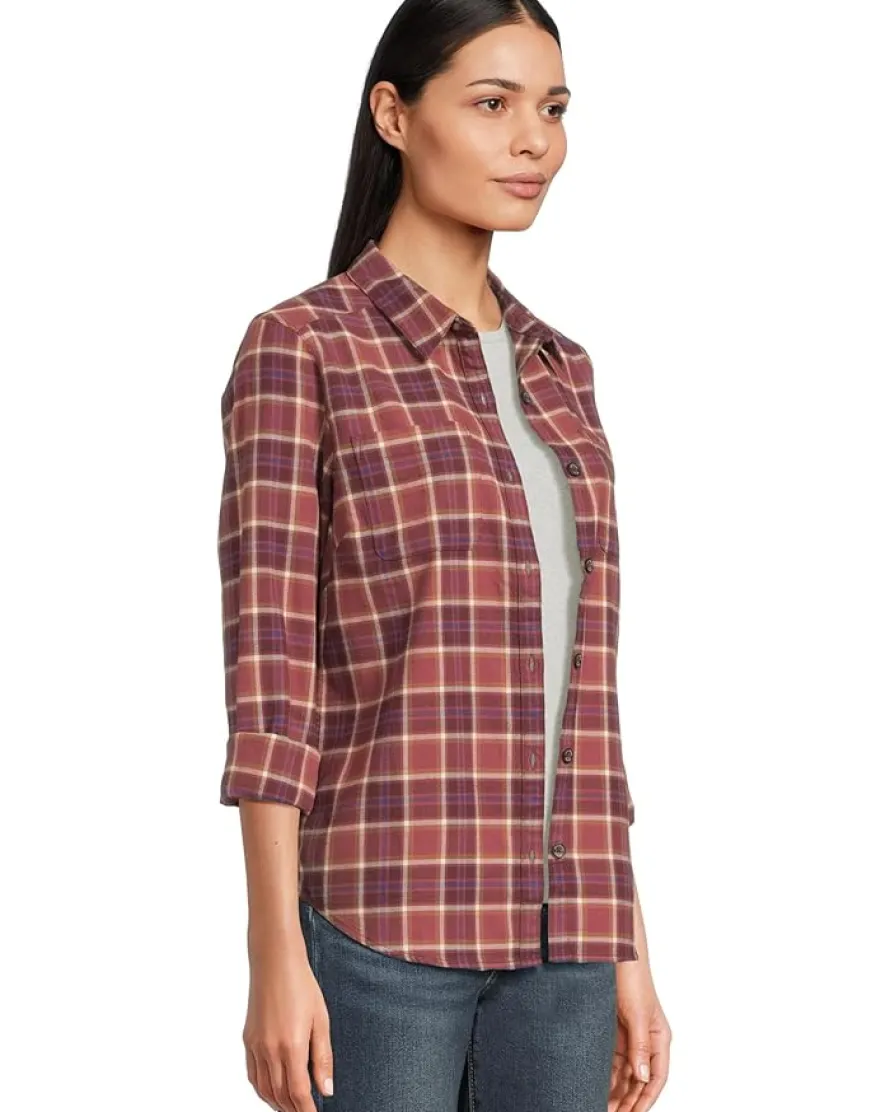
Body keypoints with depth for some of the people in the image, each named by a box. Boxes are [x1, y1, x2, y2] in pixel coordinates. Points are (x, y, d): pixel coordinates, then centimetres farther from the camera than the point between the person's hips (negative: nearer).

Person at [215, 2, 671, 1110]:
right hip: (379, 914, -6)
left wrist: (627, 949, 12)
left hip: (547, 923, 7)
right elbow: (270, 675, -10)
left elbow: (576, 685, 15)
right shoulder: (297, 349, -5)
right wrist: (276, 958, -15)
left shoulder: (555, 374, 15)